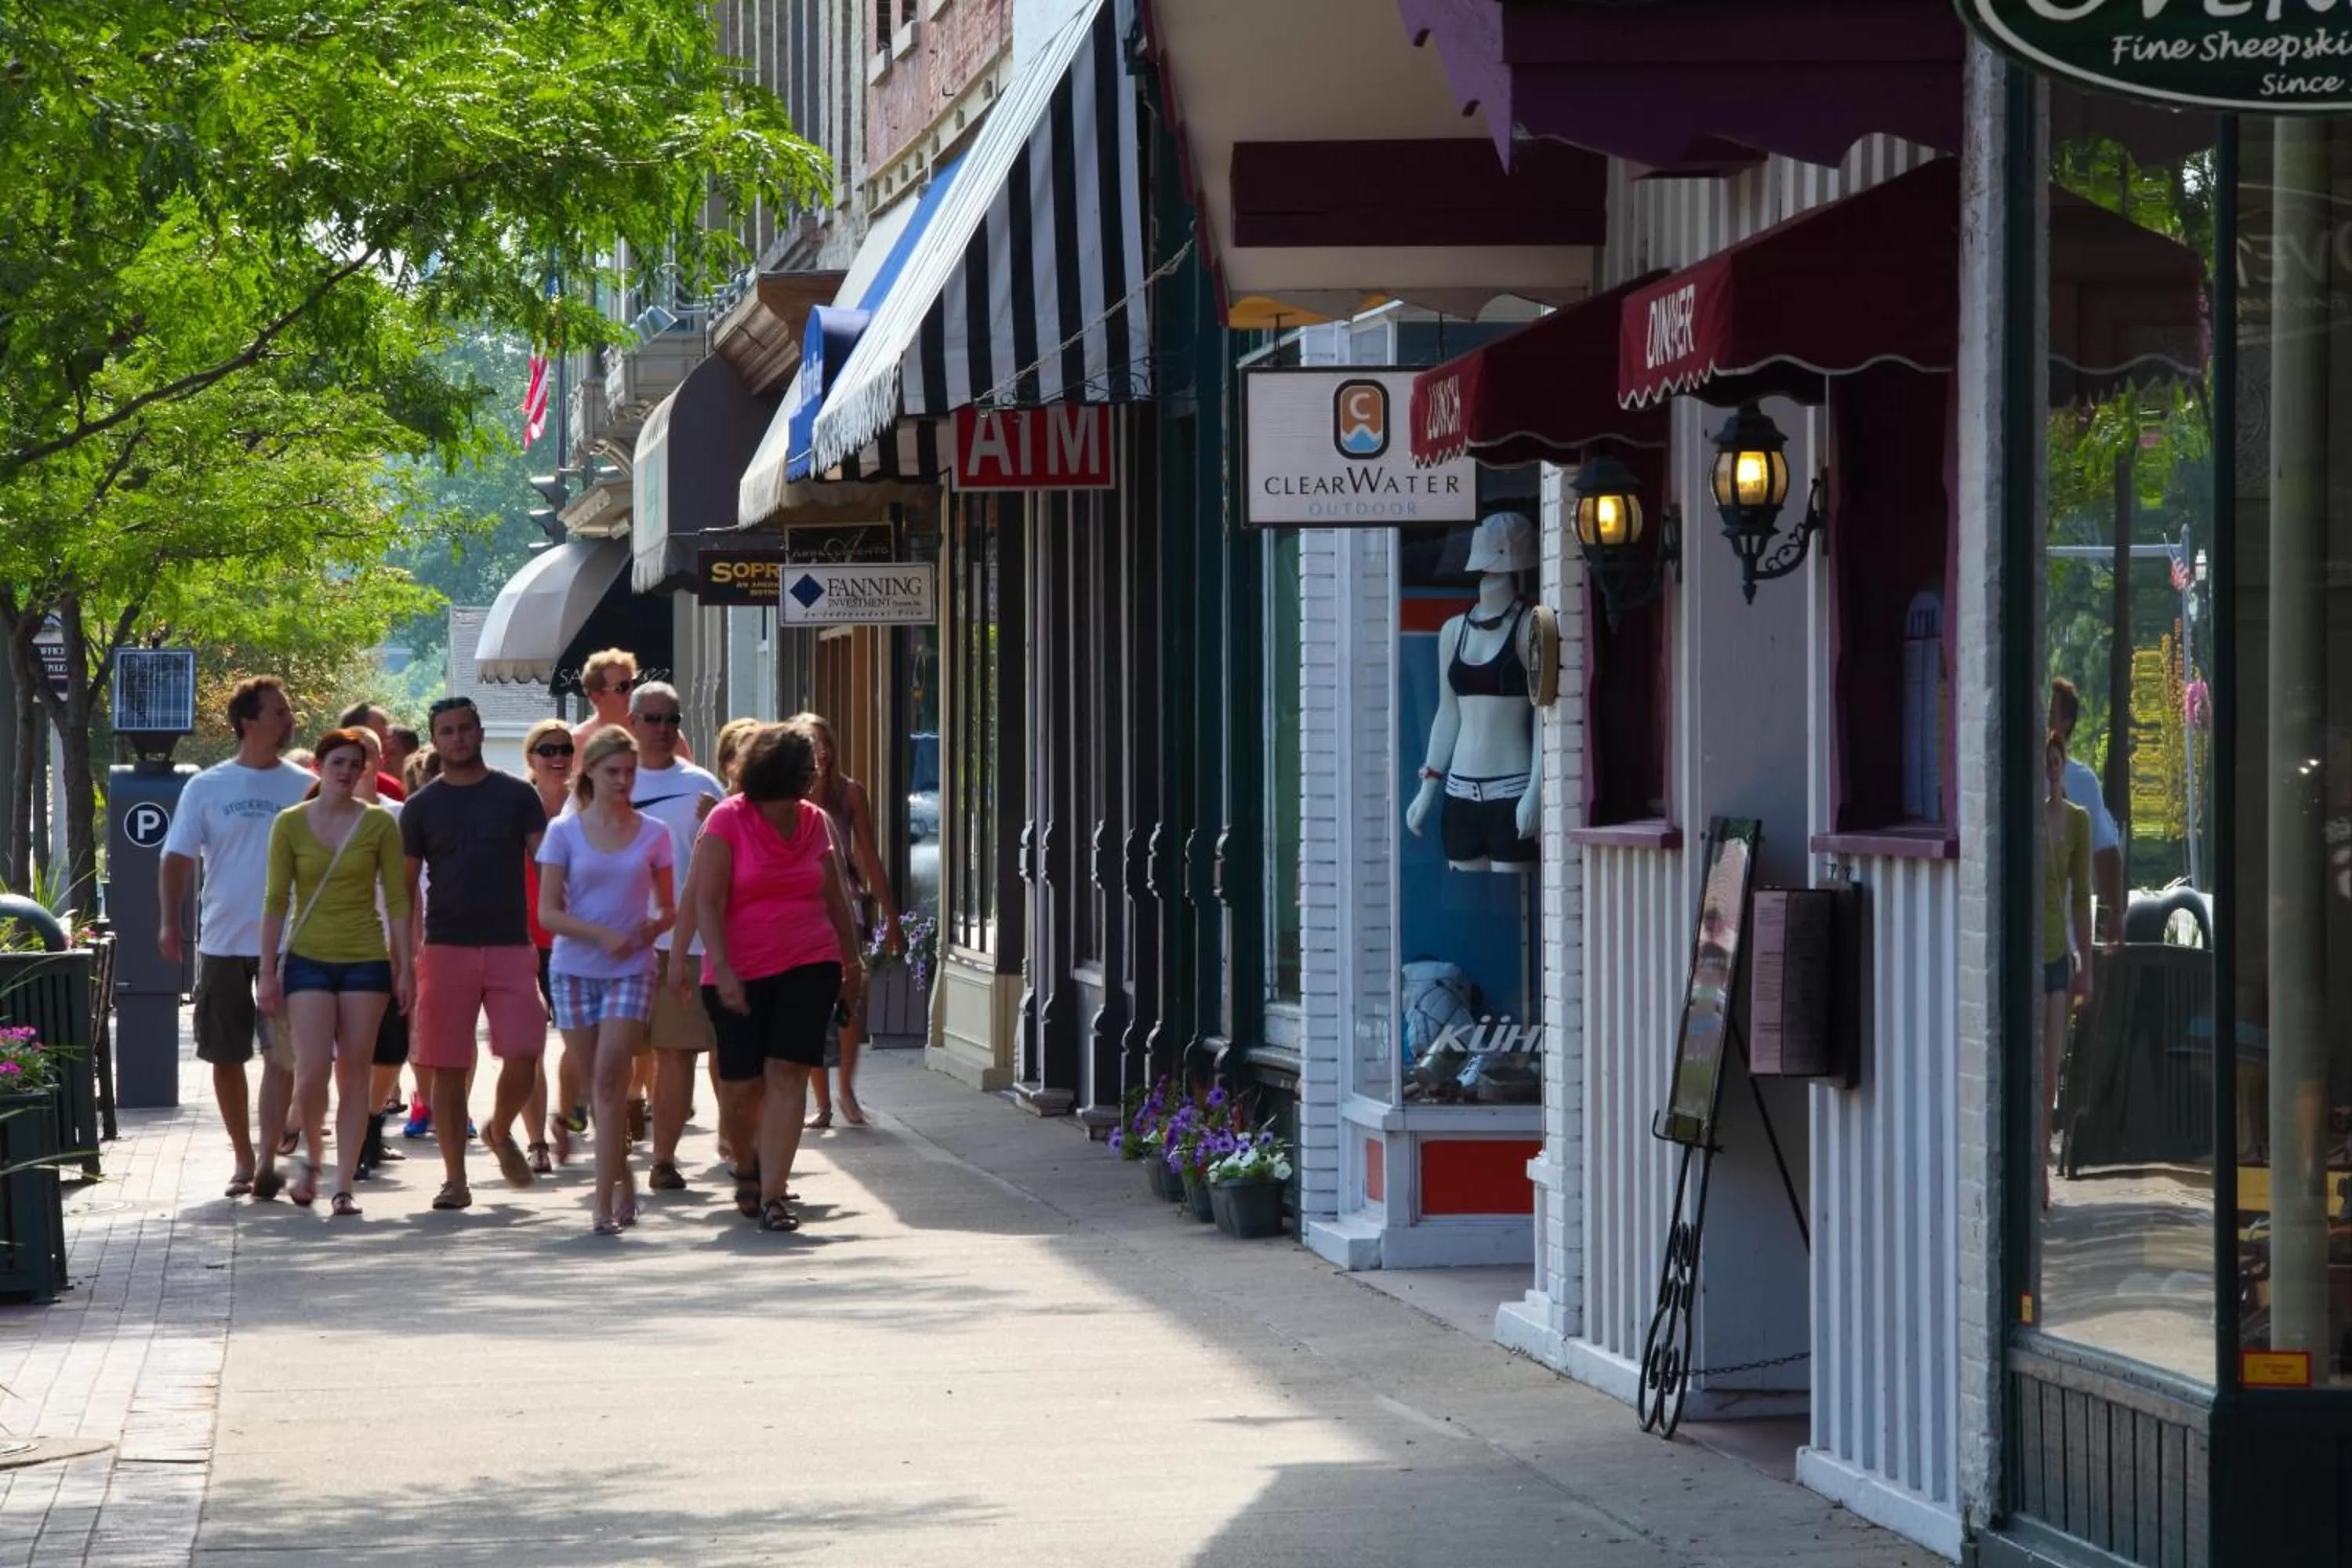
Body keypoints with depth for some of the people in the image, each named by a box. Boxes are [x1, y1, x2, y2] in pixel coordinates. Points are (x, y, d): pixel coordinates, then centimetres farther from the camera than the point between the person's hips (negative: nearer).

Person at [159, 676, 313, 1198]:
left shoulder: (304, 788, 3)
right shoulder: (206, 788, 2)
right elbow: (178, 858, 2)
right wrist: (170, 923, -9)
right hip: (222, 942, 1)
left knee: (282, 1054, -10)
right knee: (227, 1057, 7)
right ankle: (243, 1160, 20)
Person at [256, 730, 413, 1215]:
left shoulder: (379, 824, 2)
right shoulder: (291, 824, 1)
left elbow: (396, 898, 4)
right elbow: (276, 899, 3)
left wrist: (404, 969, -1)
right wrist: (268, 970, 0)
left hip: (365, 960, 1)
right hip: (308, 959, -1)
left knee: (354, 1075, 1)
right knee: (312, 1071, -10)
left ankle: (344, 1187, 5)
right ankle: (313, 1158, 16)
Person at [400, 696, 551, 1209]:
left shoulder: (517, 796, 6)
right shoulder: (422, 807, 7)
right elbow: (405, 887, 9)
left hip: (511, 948, 0)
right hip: (446, 949, 0)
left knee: (523, 1056, -9)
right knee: (446, 1067, -1)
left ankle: (500, 1131, 21)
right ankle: (454, 1178, 7)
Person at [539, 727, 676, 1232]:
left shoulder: (652, 834, 5)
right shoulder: (564, 832, 2)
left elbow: (668, 907, 12)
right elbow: (548, 913, -1)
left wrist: (652, 928, -11)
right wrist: (603, 935, -15)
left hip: (631, 970, -1)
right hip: (574, 968, 1)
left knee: (610, 1081, -12)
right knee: (597, 1083, 4)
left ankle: (605, 1201, -15)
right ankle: (622, 1180, 20)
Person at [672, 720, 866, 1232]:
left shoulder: (814, 822, 7)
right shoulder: (728, 821, -7)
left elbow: (835, 898, 18)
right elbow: (707, 901, -10)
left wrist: (853, 964, 21)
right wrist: (722, 969, -19)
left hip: (810, 967, 3)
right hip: (740, 973, -3)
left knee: (787, 1074, -9)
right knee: (742, 1083, -1)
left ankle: (771, 1194, -9)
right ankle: (748, 1165, 31)